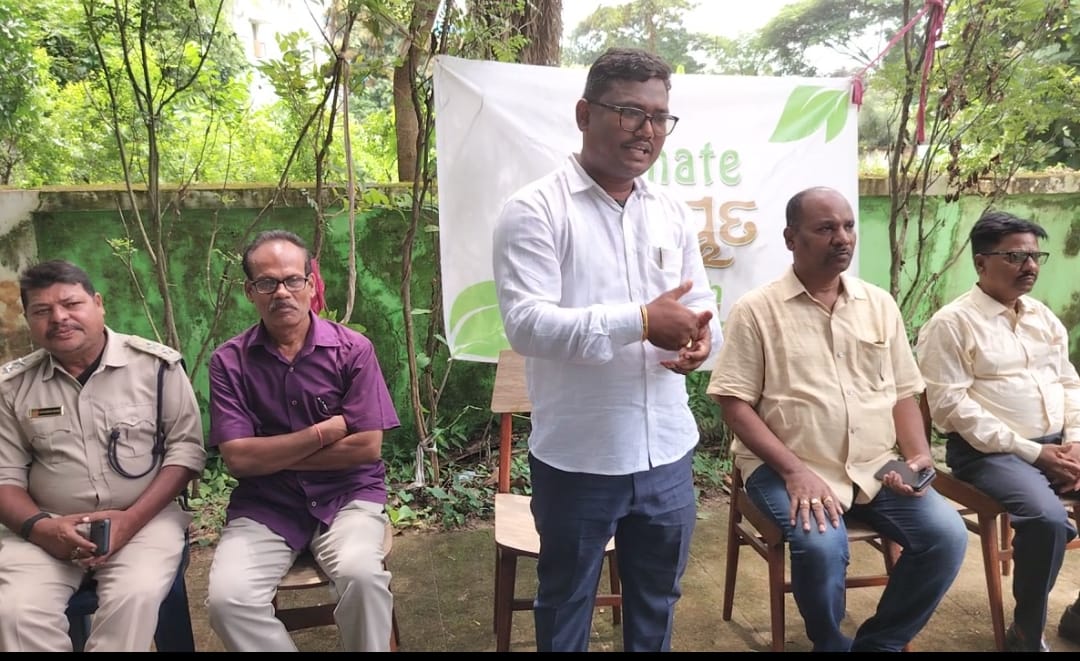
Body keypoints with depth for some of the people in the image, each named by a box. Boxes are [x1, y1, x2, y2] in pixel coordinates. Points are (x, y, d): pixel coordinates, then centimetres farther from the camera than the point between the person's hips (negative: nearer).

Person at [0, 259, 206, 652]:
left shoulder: (156, 364, -3)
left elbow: (186, 448, -3)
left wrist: (131, 519, -15)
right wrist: (40, 527, -13)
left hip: (144, 519, -2)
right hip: (47, 528, 2)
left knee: (134, 597, -29)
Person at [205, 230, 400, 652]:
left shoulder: (353, 350, -5)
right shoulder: (229, 362, -2)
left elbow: (367, 447, -10)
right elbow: (238, 458, -9)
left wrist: (272, 455, -6)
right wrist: (324, 432, -11)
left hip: (346, 496, -1)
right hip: (264, 505, 2)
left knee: (361, 573, -29)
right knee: (227, 598, -23)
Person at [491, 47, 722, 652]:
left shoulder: (674, 214, 8)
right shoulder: (535, 210, -10)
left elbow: (702, 311, 11)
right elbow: (526, 323, -20)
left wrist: (701, 338, -14)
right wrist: (641, 320, -25)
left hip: (667, 453, 5)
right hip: (578, 458, -5)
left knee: (656, 603, 24)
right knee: (566, 607, 18)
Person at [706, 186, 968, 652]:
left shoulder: (880, 304, 11)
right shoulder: (756, 310, -5)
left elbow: (902, 395, 14)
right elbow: (735, 404, -9)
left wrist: (918, 458, -3)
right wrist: (796, 471, -18)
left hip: (876, 466, 5)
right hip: (788, 467, -5)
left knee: (947, 534, -15)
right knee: (822, 546, -30)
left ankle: (879, 643, 9)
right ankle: (831, 645, 3)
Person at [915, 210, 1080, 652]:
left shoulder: (1044, 317, 16)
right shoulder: (951, 324, -8)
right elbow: (951, 405, -14)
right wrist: (1031, 452, -15)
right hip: (991, 450, -7)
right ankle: (1027, 633, -7)